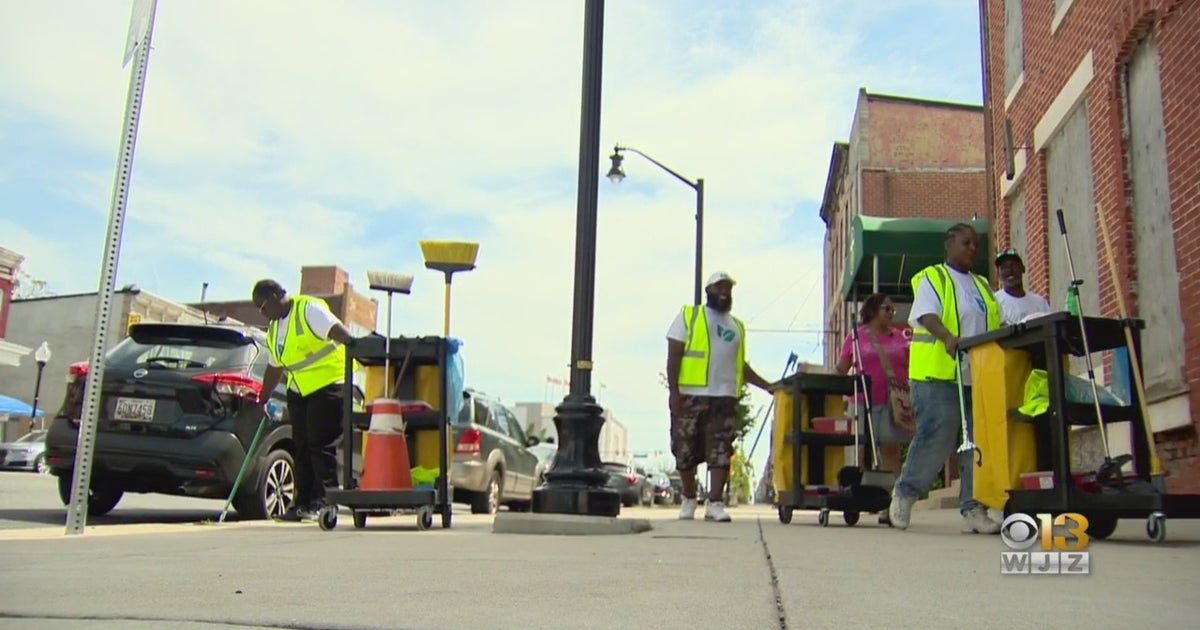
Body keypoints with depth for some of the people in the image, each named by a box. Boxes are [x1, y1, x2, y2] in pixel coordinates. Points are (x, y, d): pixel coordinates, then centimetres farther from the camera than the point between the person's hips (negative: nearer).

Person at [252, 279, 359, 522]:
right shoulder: (274, 327, 16)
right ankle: (304, 503, 13)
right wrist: (263, 400, 26)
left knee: (322, 445, -9)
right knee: (301, 448, 8)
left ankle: (325, 502, -5)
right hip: (299, 391, 9)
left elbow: (336, 330, -27)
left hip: (327, 385, -9)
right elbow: (274, 368, 24)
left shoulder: (308, 309, -11)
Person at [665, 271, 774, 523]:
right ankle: (689, 499, 18)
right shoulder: (689, 315, 9)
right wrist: (673, 391, -9)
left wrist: (768, 386, 12)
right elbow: (673, 355, 2)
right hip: (690, 395, -3)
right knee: (686, 450, 2)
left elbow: (741, 365, 24)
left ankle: (714, 503, -4)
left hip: (725, 397, 3)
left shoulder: (737, 326, 21)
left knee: (720, 452, -6)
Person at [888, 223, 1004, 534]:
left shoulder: (983, 286, 24)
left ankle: (973, 509, 6)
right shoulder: (932, 278, 4)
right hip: (939, 376, -6)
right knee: (936, 440, -7)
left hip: (978, 377, 7)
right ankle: (904, 492, 12)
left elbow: (999, 326, 21)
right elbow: (927, 315, -12)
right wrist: (948, 337, -30)